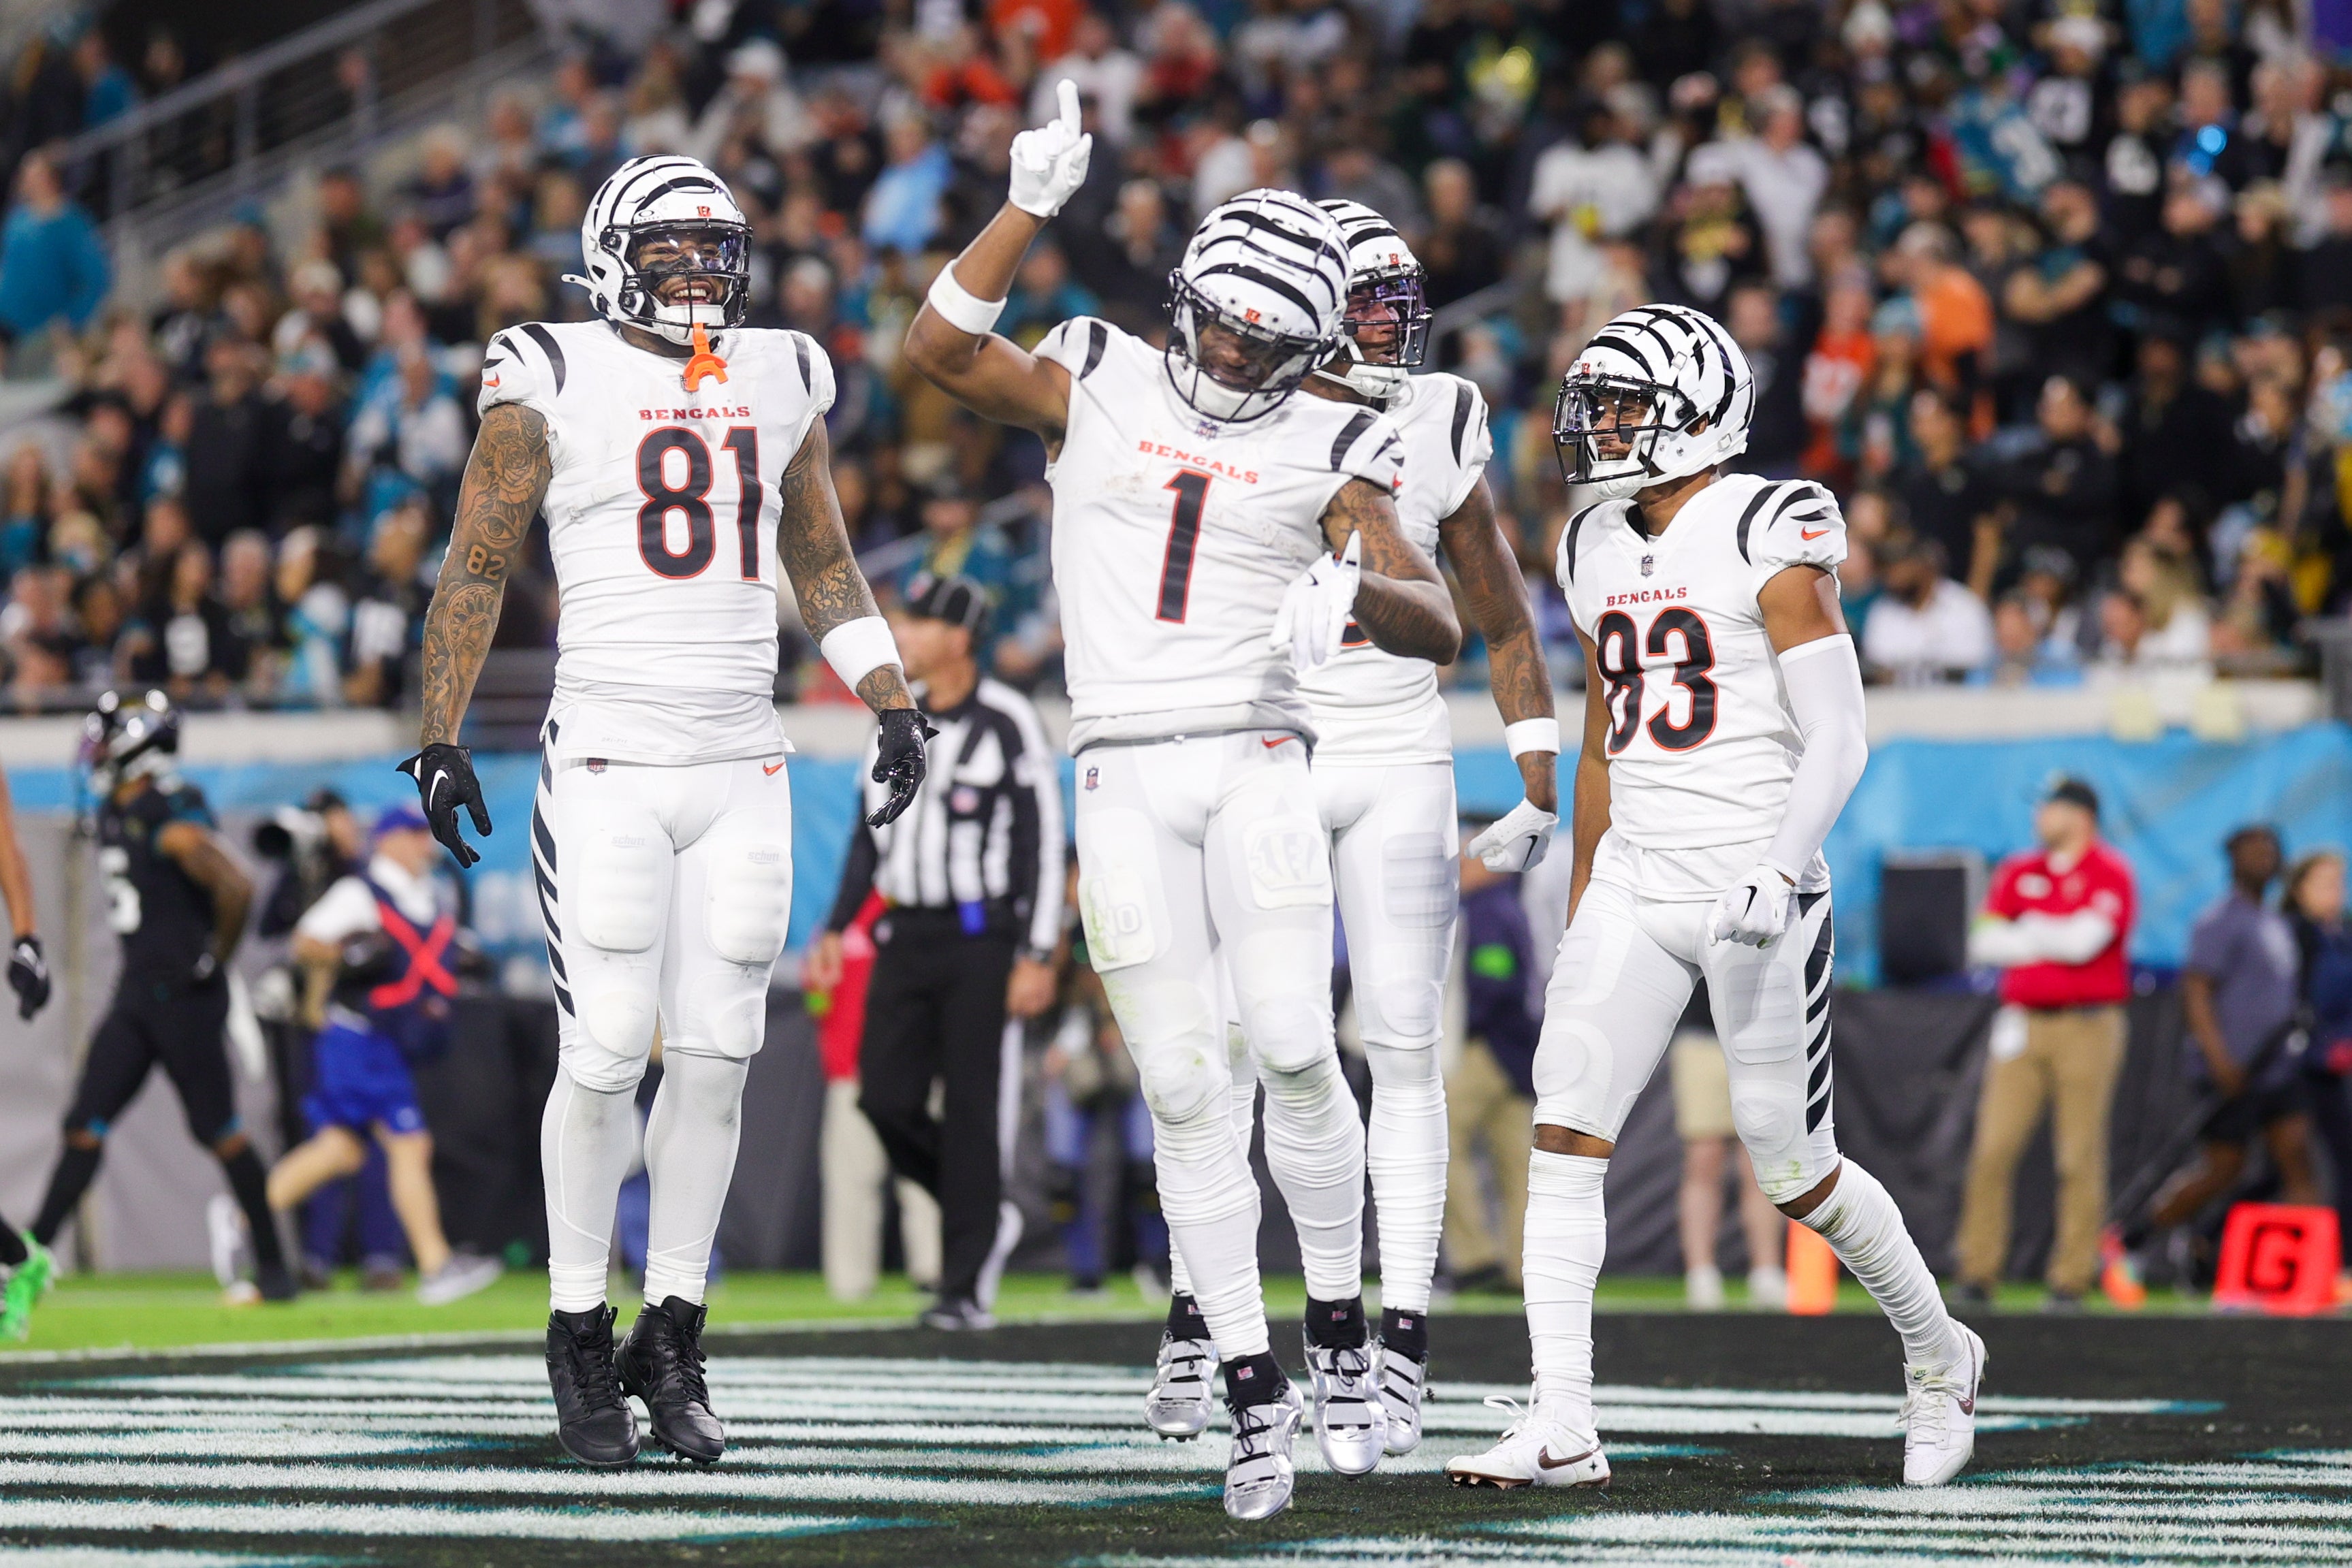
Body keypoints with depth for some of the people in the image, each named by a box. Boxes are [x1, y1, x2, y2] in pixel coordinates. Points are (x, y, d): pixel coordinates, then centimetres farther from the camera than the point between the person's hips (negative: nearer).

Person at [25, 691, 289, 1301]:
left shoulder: (173, 821, -19)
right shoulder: (115, 812, 11)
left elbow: (236, 886, -30)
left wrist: (216, 959, -17)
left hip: (183, 997, -9)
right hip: (136, 993, 9)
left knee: (217, 1130, -1)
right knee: (85, 1125, 4)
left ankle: (275, 1269, 8)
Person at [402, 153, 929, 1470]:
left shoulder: (780, 383, 11)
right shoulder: (556, 385, -2)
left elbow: (823, 562, 21)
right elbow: (477, 568, 1)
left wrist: (894, 704, 12)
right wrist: (442, 739, -5)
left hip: (743, 769, 4)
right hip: (608, 765, -4)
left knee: (716, 1055, 2)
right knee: (607, 1056, -7)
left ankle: (673, 1337, 12)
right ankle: (581, 1335, 7)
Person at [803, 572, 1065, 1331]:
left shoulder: (1007, 722, -8)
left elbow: (1044, 840, -9)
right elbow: (871, 835, 20)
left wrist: (1037, 956, -14)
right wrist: (837, 928, 13)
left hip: (981, 938, -7)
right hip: (906, 936, 7)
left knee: (973, 1110, -5)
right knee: (886, 1099, 0)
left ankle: (967, 1288, 1)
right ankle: (987, 1217, 22)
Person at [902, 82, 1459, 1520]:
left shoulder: (1327, 451, 4)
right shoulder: (1099, 385, 8)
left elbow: (1442, 627, -3)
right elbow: (940, 351, -3)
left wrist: (1349, 589, -25)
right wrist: (1033, 207, -8)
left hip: (1257, 765, -1)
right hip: (1125, 775, 1)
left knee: (1293, 1049, -16)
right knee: (1185, 1088, -2)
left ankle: (1342, 1337, 3)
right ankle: (1255, 1394, 3)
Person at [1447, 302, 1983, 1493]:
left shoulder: (1770, 537, -10)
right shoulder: (1599, 552, 11)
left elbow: (1837, 738, -13)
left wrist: (1781, 873, -27)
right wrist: (1580, 923, 21)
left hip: (1755, 892, -6)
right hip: (1636, 882, 6)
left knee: (1794, 1171, 2)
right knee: (1565, 1126, -10)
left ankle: (1937, 1354, 27)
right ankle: (1561, 1428, -13)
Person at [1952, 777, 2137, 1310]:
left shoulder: (2110, 874, -1)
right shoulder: (2018, 873, 14)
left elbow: (2086, 941, -13)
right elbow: (1983, 944, 6)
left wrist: (2028, 930, 1)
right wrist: (2055, 940, -4)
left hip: (2087, 1026, -4)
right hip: (2021, 1024, 4)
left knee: (2079, 1156, -4)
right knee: (1992, 1150, -3)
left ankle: (2072, 1279, 0)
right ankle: (1977, 1271, 1)